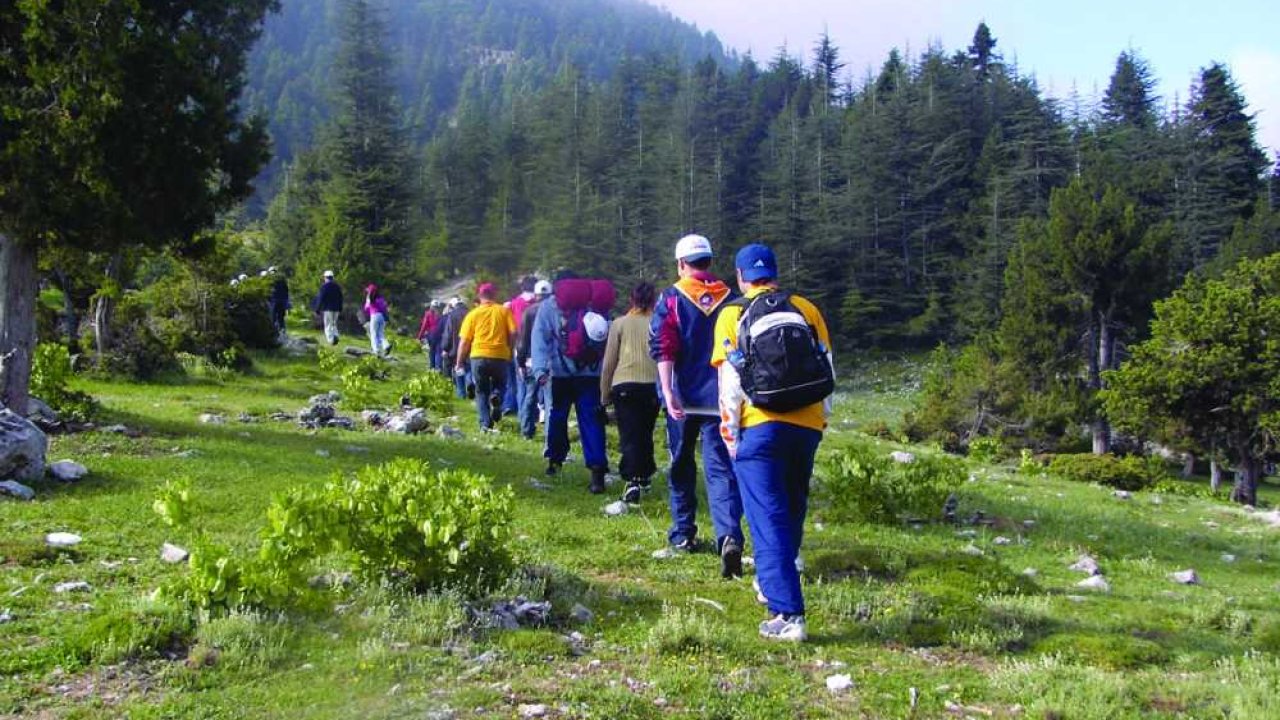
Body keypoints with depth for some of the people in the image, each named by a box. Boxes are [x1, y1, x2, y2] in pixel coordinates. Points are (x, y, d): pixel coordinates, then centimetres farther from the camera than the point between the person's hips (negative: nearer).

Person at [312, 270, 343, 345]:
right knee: (334, 325, 14)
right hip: (336, 309, 5)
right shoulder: (337, 286, 9)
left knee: (328, 326, -1)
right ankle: (335, 336, -9)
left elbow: (320, 299, -11)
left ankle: (331, 340, -12)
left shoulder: (324, 286, -8)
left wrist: (317, 309, -3)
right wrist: (340, 310, 19)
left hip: (327, 309, -5)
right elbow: (340, 299, 13)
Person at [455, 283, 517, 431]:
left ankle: (486, 423, 3)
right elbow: (513, 333, -4)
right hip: (501, 356, 0)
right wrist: (509, 349, 11)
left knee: (482, 391, 13)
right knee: (500, 385, 21)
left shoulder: (473, 314, 5)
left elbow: (464, 341, 3)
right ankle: (496, 397, -13)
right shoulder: (504, 311, 5)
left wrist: (459, 363, 11)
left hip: (479, 356, 0)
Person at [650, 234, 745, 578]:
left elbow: (663, 349, -12)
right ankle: (729, 536, -23)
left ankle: (683, 533, 25)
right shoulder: (730, 299, 5)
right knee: (721, 468, -3)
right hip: (721, 397, 1)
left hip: (683, 397, -1)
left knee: (681, 465, 16)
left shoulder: (671, 298, -2)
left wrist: (668, 392, -15)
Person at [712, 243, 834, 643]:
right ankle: (773, 583, 38)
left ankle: (787, 614, -13)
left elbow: (730, 381, -4)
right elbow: (827, 368, 11)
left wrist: (730, 434, 3)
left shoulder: (734, 315, 0)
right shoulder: (806, 309, 9)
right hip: (807, 427, 4)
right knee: (791, 512, 21)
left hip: (760, 429, -4)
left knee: (768, 520, -5)